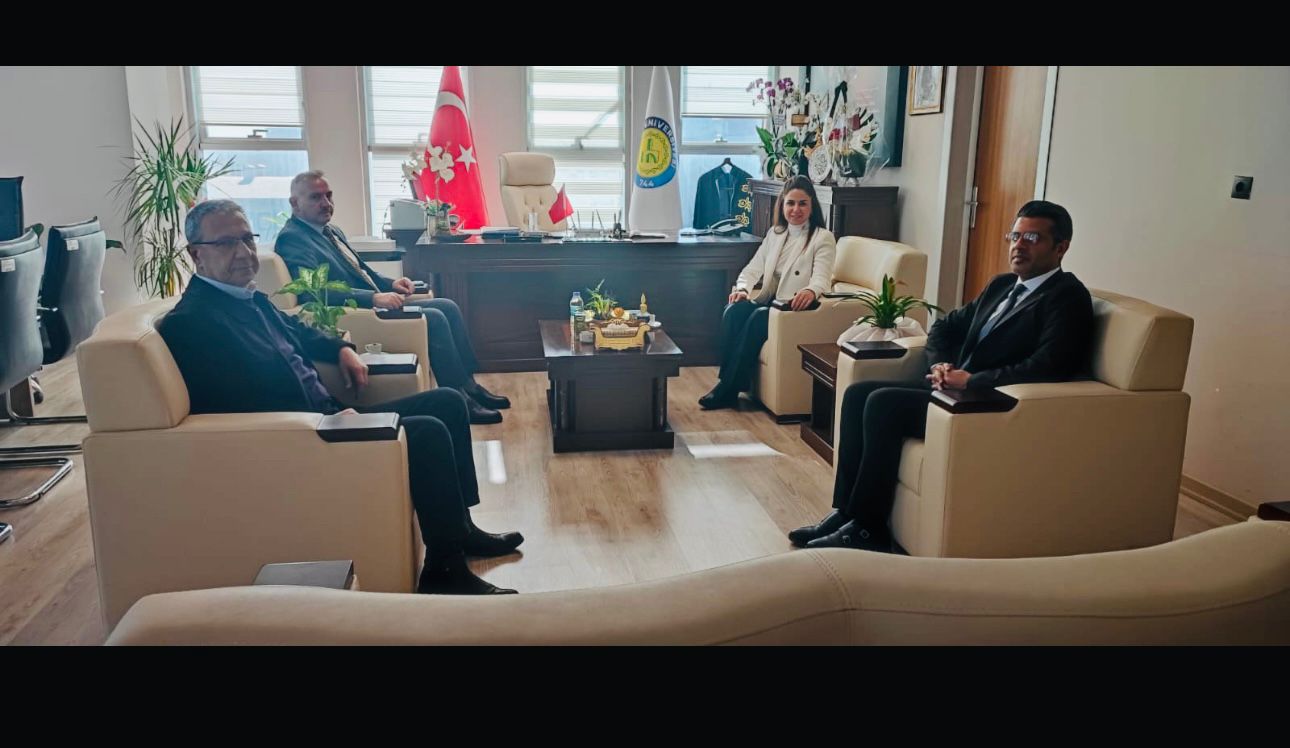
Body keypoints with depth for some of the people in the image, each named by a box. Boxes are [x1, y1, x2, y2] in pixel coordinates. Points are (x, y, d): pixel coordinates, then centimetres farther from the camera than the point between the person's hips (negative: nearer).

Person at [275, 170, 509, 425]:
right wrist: (374, 298, -30)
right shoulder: (292, 239, -13)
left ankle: (469, 385, 4)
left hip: (373, 301, 10)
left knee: (448, 307, 1)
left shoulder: (331, 231, 17)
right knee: (434, 318, -22)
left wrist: (390, 284, 7)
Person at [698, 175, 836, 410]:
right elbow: (754, 267, 11)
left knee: (757, 319, -33)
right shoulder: (775, 233, 17)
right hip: (768, 300, 5)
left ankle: (729, 389, -27)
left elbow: (821, 278, -15)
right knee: (733, 311, -27)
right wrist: (742, 288, -13)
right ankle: (726, 380, -27)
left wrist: (811, 291, -40)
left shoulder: (823, 238, 0)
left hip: (796, 307, -5)